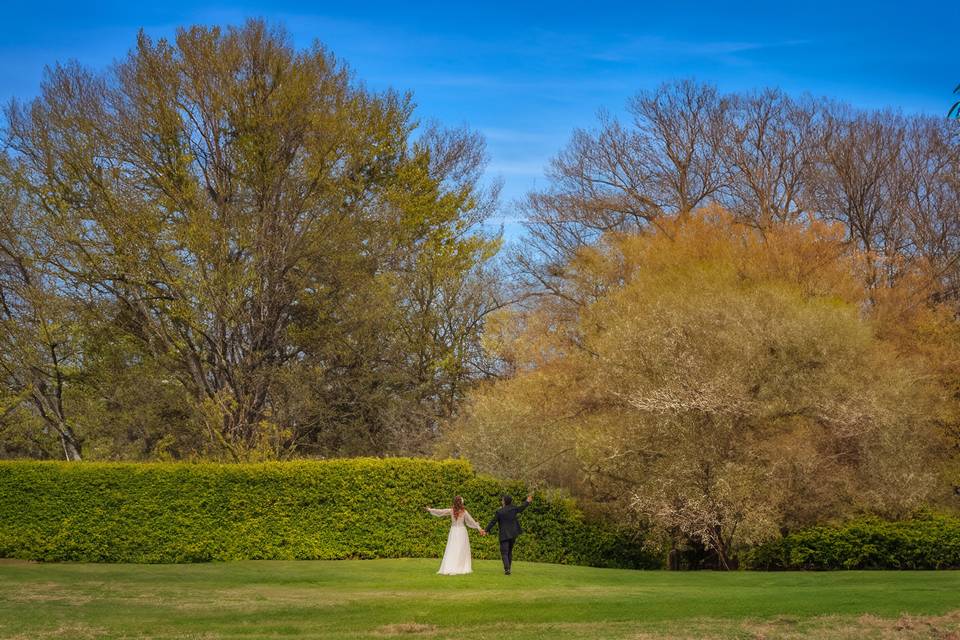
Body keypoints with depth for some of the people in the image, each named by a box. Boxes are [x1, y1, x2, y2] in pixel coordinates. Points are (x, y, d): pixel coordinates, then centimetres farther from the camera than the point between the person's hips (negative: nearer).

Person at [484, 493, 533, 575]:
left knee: (504, 553, -4)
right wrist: (528, 501, 38)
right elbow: (521, 508, 20)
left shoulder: (499, 512, -12)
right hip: (513, 534, 5)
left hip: (504, 535, -5)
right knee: (509, 551, 17)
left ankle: (507, 569, -17)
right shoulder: (513, 508, -1)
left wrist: (486, 530, 3)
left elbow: (493, 522, -7)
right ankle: (508, 568, 21)